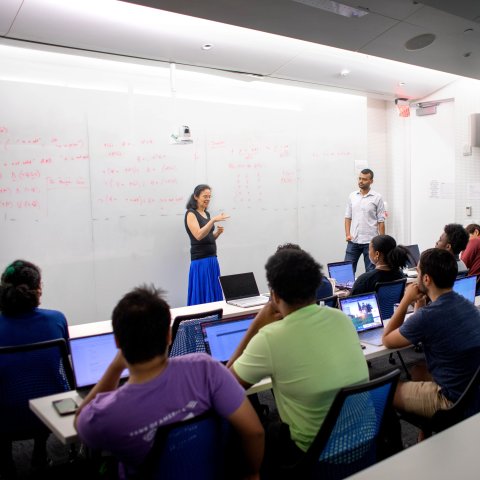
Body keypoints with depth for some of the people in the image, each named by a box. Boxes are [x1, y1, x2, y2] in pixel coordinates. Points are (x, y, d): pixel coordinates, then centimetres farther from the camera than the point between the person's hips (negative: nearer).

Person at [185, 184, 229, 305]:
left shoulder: (206, 213, 15)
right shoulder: (191, 214, -7)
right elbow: (198, 235, -22)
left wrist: (218, 232, 2)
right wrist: (213, 220, -29)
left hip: (212, 259, 8)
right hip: (200, 261, -8)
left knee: (215, 294, 9)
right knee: (202, 296, -5)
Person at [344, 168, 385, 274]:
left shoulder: (377, 198, -3)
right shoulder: (352, 196, 8)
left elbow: (381, 221, -3)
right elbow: (348, 217, 11)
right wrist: (347, 234, -1)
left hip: (370, 241, -3)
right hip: (353, 241, 3)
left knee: (371, 271, 5)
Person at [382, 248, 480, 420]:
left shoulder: (428, 315, -25)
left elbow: (387, 340, -8)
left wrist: (406, 300, -5)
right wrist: (419, 303, 4)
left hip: (454, 401, -8)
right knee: (418, 372, 30)